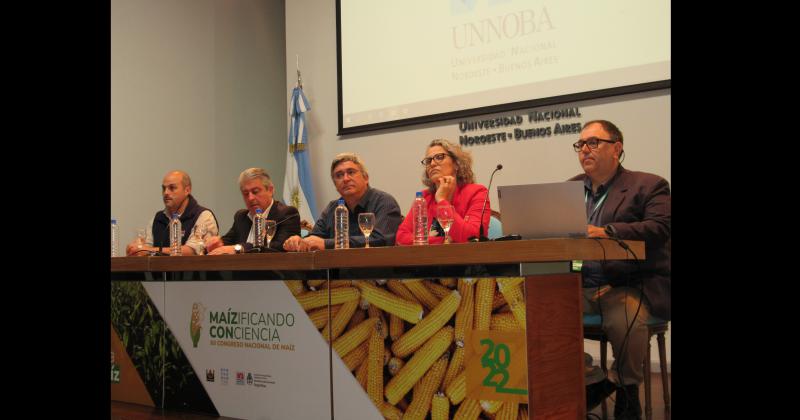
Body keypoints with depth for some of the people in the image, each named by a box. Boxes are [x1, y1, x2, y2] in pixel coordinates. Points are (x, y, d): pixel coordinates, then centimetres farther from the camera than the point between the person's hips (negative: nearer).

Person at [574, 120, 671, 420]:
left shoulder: (648, 186, 2)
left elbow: (660, 228, -15)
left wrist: (607, 232, -28)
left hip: (631, 285, -5)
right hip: (580, 286, 5)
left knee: (624, 320, -35)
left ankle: (626, 389, -5)